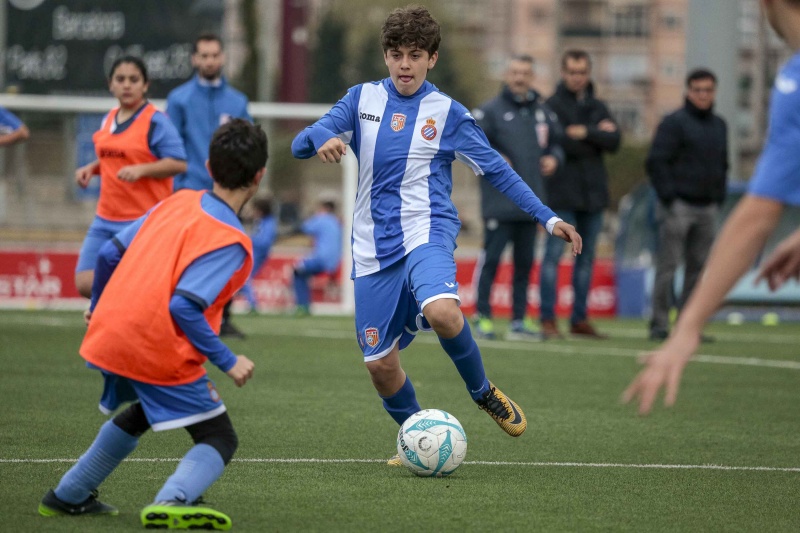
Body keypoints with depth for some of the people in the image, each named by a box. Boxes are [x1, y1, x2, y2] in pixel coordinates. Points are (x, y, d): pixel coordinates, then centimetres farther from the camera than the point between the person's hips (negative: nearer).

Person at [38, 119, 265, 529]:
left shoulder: (177, 202, 8)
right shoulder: (231, 242, -14)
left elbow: (110, 254, 12)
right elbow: (184, 306, -22)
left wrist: (99, 307, 29)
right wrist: (227, 362, -15)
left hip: (109, 336, 8)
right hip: (161, 350, -8)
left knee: (140, 413, 35)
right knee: (219, 439, 2)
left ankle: (69, 496, 41)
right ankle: (172, 501, -26)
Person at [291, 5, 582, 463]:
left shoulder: (448, 113, 2)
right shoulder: (363, 99, 8)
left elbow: (497, 169, 5)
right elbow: (299, 146, 4)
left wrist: (548, 218, -4)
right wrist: (321, 137, -21)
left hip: (427, 232, -3)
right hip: (374, 248, 3)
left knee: (442, 311, -34)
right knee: (380, 363, 0)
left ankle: (483, 391, -7)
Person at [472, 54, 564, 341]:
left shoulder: (543, 112, 13)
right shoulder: (490, 110, -2)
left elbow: (557, 142, 24)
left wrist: (554, 158, 4)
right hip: (499, 202, -5)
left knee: (525, 262, 8)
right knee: (491, 258, -6)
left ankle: (520, 320, 14)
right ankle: (483, 317, 0)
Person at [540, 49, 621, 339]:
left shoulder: (598, 107, 13)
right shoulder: (552, 105, -3)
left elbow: (614, 142, 1)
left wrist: (585, 133, -14)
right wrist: (597, 134, -8)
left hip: (593, 193, 6)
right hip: (561, 194, -5)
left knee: (586, 257, 9)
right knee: (553, 254, -6)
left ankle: (580, 319, 15)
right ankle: (547, 319, -5)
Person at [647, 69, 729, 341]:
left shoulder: (719, 125, 15)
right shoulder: (674, 123, -6)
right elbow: (656, 162, -10)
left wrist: (719, 197, 12)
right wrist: (668, 197, -14)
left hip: (708, 207, 6)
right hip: (678, 205, -6)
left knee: (698, 268, 5)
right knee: (668, 266, -6)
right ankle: (659, 325, -4)